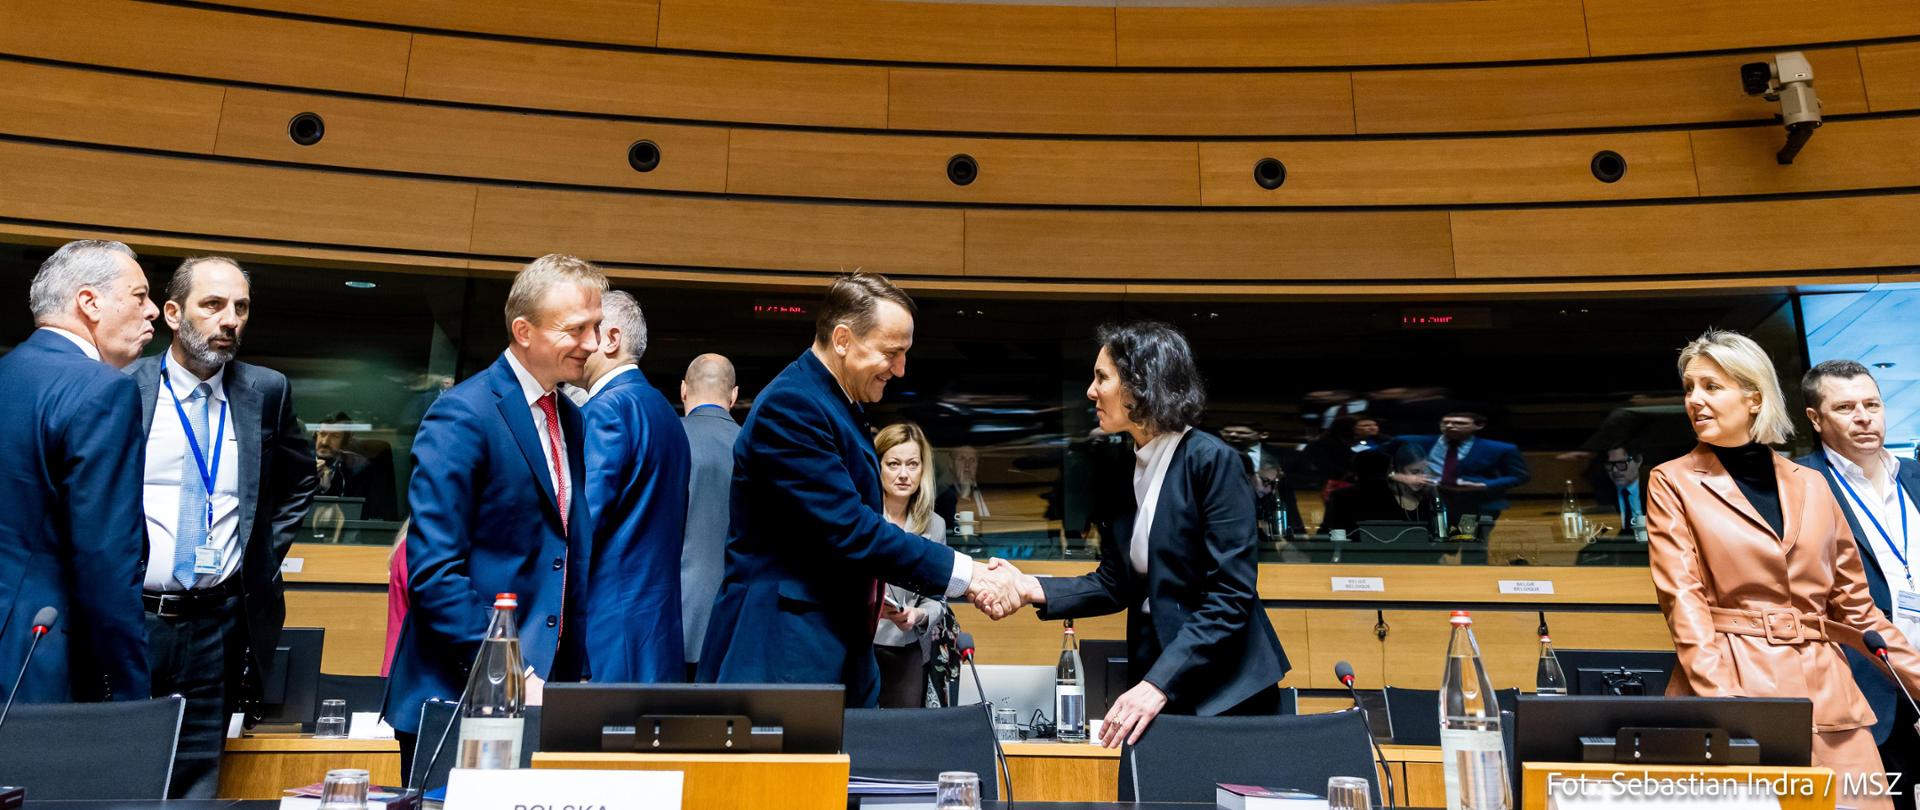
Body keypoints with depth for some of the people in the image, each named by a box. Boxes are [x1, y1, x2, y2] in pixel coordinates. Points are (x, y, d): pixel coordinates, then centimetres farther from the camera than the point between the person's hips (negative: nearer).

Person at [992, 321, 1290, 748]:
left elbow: (1230, 596, -18)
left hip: (1225, 694, -6)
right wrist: (1031, 588, -6)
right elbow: (1115, 584, 8)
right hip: (1151, 674, 6)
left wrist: (1159, 684, -25)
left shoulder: (1213, 461, -15)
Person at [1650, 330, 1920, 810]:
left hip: (1825, 691, 4)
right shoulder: (1674, 483, 1)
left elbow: (1853, 606, 17)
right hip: (1728, 683, -3)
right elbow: (1683, 600, -9)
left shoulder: (1811, 486, 12)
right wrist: (1723, 699, -20)